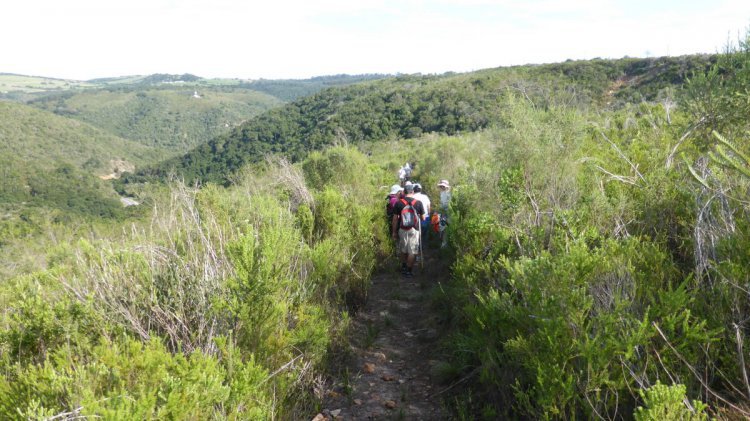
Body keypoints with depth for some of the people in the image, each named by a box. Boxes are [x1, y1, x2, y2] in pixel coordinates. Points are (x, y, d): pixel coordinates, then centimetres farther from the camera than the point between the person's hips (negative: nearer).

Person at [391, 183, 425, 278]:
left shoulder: (398, 203, -5)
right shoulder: (418, 203, -6)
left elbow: (395, 219, -3)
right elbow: (423, 218, 3)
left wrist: (394, 232, 6)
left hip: (402, 230, 2)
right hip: (414, 230, -2)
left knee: (403, 250, 20)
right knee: (412, 252, 6)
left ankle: (403, 267, 31)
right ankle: (409, 271, 6)